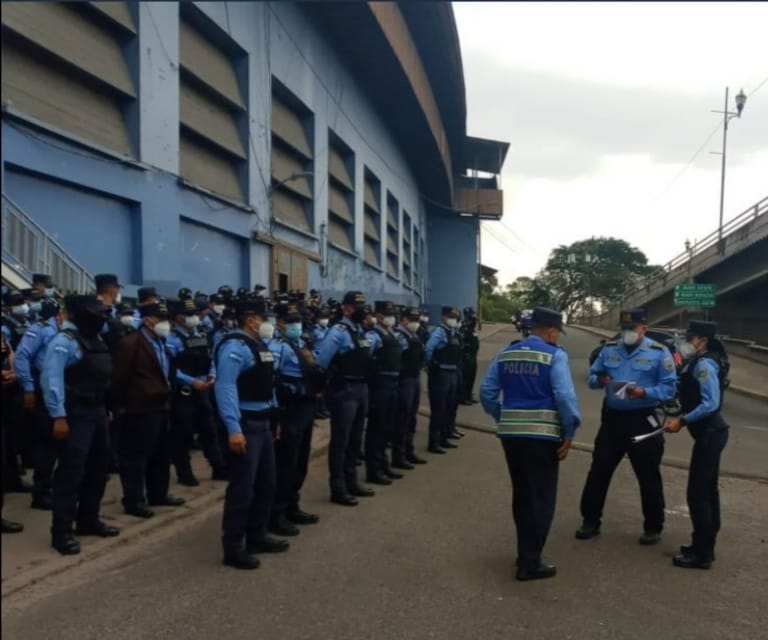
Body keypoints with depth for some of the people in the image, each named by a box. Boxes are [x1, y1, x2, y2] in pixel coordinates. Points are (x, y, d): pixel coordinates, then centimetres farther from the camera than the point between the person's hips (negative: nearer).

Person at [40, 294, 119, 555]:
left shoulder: (94, 339, 14)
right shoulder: (65, 341, -14)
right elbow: (51, 379, -21)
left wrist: (106, 409, 16)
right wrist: (58, 416, -24)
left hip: (97, 411, 9)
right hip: (76, 414, -9)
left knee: (98, 468, 16)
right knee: (71, 471, -6)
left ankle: (88, 520, 30)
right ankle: (62, 531, 3)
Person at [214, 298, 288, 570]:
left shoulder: (260, 345, 13)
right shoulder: (235, 347, -16)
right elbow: (225, 388, -24)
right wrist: (233, 429, -29)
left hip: (263, 424, 10)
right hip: (245, 426, -10)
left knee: (266, 484, 18)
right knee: (242, 488, -2)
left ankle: (257, 537, 32)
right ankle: (233, 548, 10)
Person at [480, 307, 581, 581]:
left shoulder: (506, 354, 9)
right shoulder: (555, 355, -7)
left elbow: (487, 393, 6)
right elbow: (565, 396, -17)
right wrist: (569, 432, -9)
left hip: (510, 433, 6)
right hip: (542, 435, -6)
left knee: (521, 494, 19)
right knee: (541, 498, 6)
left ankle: (526, 553, 33)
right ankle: (530, 563, 11)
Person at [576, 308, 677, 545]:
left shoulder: (659, 352, -7)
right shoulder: (609, 350, 5)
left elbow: (669, 388, -9)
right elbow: (592, 375, 10)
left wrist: (644, 392, -25)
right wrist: (599, 380, -13)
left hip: (643, 421, -4)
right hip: (612, 418, 4)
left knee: (649, 476, 6)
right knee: (598, 471, 8)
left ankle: (653, 528, 23)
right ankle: (590, 521, 22)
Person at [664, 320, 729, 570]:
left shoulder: (704, 364, -18)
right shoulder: (700, 362, 13)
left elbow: (711, 404, -25)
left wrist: (682, 421, -21)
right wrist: (682, 418, 3)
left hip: (709, 434, -10)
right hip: (710, 433, 10)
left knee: (697, 493, -5)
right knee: (707, 490, 17)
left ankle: (701, 554, 3)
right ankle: (706, 546, 28)